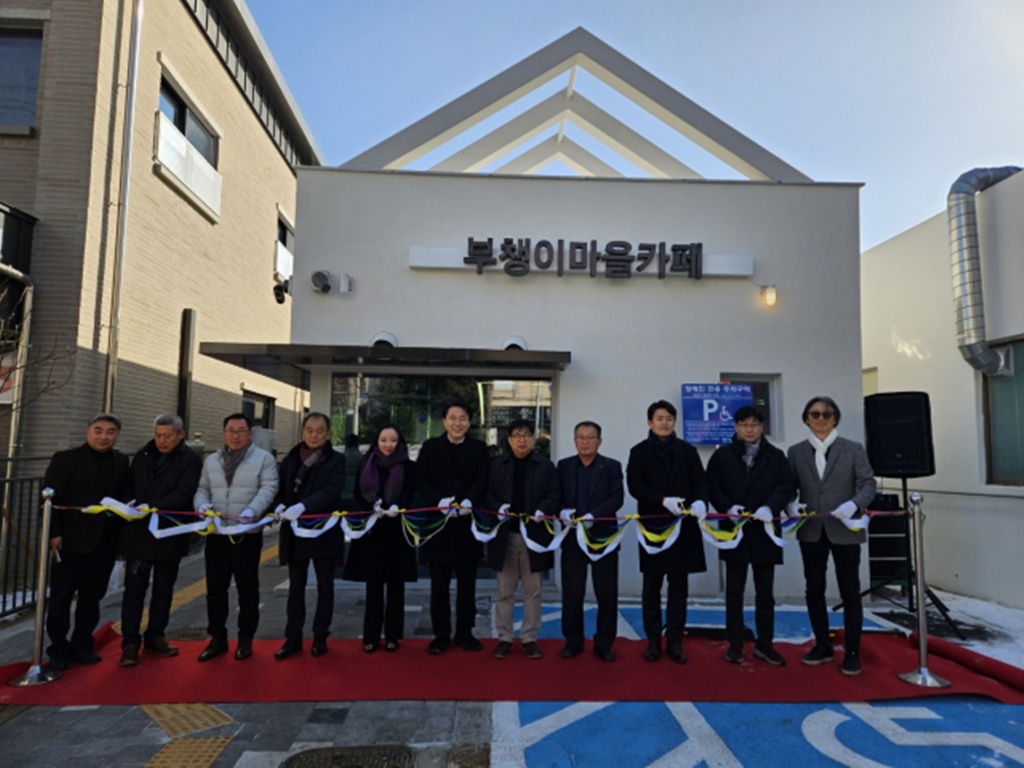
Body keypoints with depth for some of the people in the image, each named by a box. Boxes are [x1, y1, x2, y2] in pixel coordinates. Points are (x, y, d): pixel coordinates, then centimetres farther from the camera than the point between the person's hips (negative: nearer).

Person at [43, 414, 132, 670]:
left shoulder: (121, 462, 7)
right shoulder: (65, 459, -5)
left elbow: (126, 494, 11)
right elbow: (50, 498, -8)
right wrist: (54, 533, -13)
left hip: (105, 542, 4)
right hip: (72, 541, -4)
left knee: (92, 596, 13)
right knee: (61, 597, 7)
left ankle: (82, 645, 26)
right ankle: (58, 650, 21)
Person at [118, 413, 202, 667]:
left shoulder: (190, 460, -6)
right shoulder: (142, 455, 8)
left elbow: (183, 494, -17)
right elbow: (129, 487, 13)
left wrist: (151, 507, -28)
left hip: (169, 535, -2)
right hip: (137, 533, 2)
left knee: (163, 590, 11)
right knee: (134, 588, 3)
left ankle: (155, 638, 25)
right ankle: (130, 643, 11)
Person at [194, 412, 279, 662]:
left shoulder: (264, 458, -1)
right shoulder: (211, 461, 14)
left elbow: (268, 489, -11)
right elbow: (202, 488, 14)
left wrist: (251, 511, -27)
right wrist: (202, 505, -9)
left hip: (247, 534, -4)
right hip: (216, 533, 4)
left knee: (247, 588, 5)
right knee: (215, 587, 10)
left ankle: (245, 639, 18)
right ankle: (217, 638, 23)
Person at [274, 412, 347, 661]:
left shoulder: (337, 460, -4)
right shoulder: (290, 459, 9)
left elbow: (332, 491, -18)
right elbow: (280, 490, 5)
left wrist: (302, 506, -31)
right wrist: (280, 506, -17)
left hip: (325, 531, -3)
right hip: (295, 531, 3)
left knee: (325, 587, 8)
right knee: (296, 587, 11)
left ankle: (320, 638, 20)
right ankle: (293, 638, 21)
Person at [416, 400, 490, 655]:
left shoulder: (479, 448, 5)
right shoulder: (430, 447, 4)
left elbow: (482, 480, -6)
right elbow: (421, 481, -4)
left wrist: (469, 502, -24)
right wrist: (439, 501, -21)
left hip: (468, 523, 1)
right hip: (439, 522, -1)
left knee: (467, 583, 11)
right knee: (439, 584, 7)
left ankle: (464, 632, 24)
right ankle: (441, 634, 19)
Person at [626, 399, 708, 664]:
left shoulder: (688, 451, 8)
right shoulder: (639, 452, 3)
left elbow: (700, 481, 2)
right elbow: (635, 486, -6)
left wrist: (700, 501, -20)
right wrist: (663, 500, -19)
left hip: (683, 525, 2)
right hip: (653, 525, -1)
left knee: (679, 586, 6)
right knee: (652, 585, 6)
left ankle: (675, 642, 15)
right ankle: (653, 641, 17)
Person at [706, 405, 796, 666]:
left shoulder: (776, 456, 5)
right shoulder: (721, 456, 4)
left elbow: (787, 485, -6)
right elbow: (712, 487, 0)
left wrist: (770, 507, -23)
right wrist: (728, 507, -18)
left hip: (764, 531, 1)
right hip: (734, 530, -1)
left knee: (765, 591, 11)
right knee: (734, 590, 8)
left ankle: (764, 644, 23)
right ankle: (735, 643, 18)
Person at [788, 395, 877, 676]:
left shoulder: (853, 449, 1)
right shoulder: (796, 452, 6)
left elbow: (868, 484, -5)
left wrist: (854, 504, -23)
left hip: (844, 531, -2)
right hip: (811, 531, 2)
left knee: (850, 592, 4)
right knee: (814, 590, 10)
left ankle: (852, 652, 17)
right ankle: (823, 646, 24)